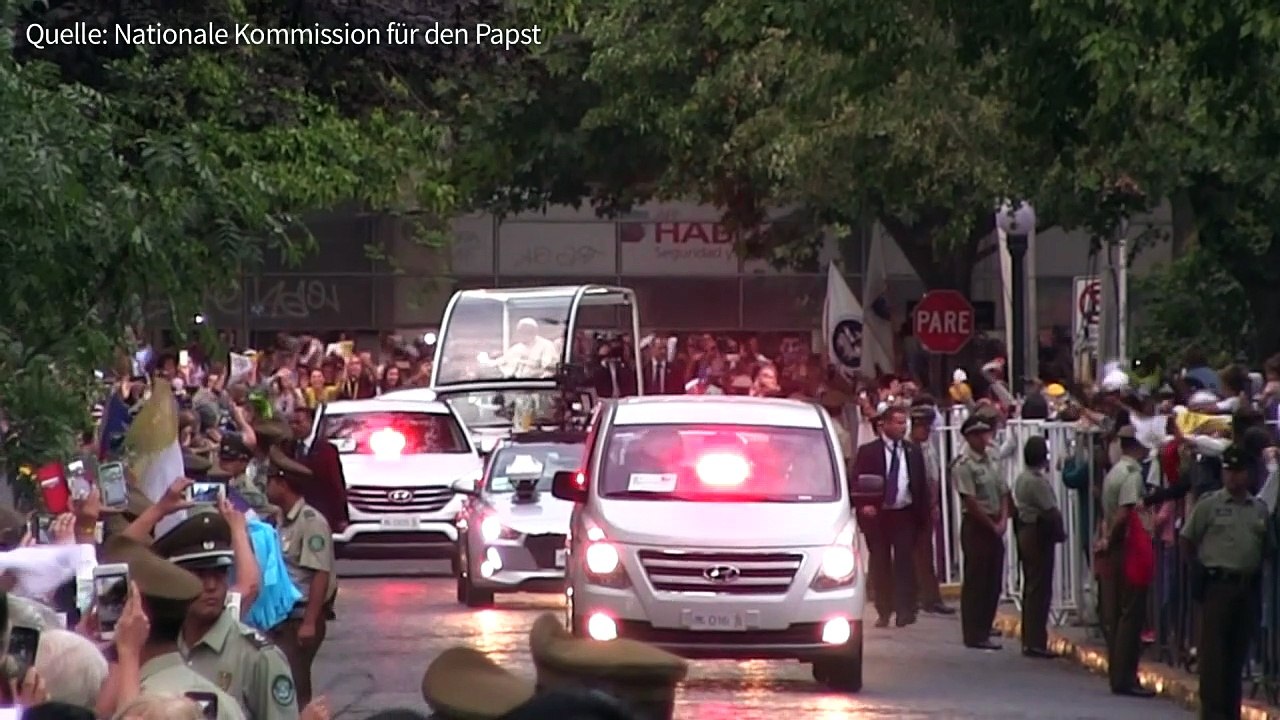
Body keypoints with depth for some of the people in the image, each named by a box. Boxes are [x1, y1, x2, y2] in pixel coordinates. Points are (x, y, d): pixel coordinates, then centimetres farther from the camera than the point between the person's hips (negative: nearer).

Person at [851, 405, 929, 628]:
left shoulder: (913, 451, 8)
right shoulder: (868, 452, 0)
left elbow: (921, 484, 11)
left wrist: (923, 514, 6)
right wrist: (864, 505, -16)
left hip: (905, 514, 1)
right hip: (877, 514, -1)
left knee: (904, 560, -7)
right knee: (880, 564, 4)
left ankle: (905, 610, -7)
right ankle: (884, 612, 11)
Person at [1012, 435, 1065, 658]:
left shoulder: (1022, 478, 11)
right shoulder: (1038, 481, -18)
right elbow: (1051, 512, -20)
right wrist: (1060, 532, -4)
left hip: (1025, 533, 10)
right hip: (1039, 535, -10)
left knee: (1031, 588, 15)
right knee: (1040, 589, -7)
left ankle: (1029, 640, 19)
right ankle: (1036, 642, -7)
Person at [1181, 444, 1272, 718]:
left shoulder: (1260, 509, 11)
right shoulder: (1209, 505, -2)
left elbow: (1268, 546, 20)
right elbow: (1187, 540, 4)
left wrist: (1258, 568, 10)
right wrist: (1202, 564, 3)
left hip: (1248, 585, 4)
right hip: (1218, 583, -4)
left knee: (1239, 650, 8)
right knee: (1214, 648, -6)